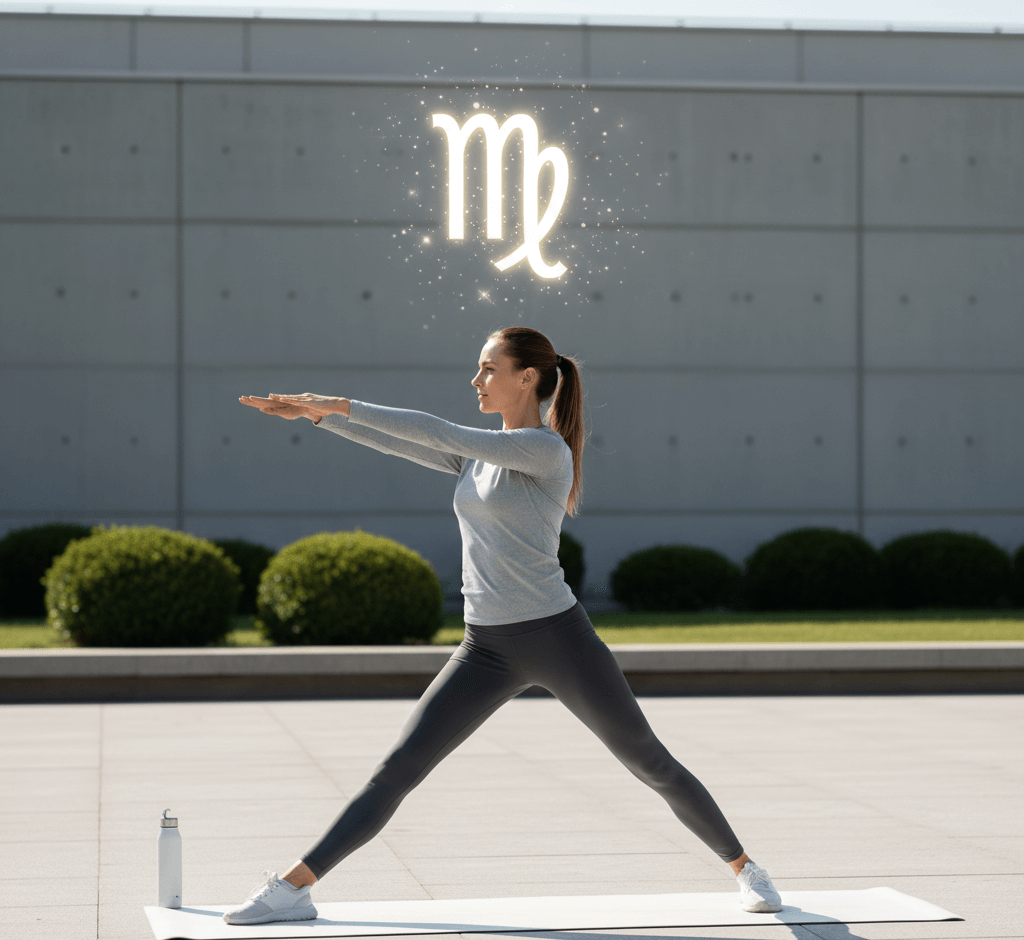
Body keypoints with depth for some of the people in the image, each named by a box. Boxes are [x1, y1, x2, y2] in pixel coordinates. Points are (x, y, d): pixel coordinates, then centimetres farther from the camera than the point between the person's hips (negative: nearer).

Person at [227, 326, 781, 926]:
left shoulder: (547, 449, -12)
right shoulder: (481, 456, 12)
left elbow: (439, 434, -16)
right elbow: (397, 443, 15)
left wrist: (342, 404, -14)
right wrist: (318, 415, 6)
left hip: (556, 635, -6)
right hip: (488, 650, 6)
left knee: (652, 764, 4)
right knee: (397, 770, -1)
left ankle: (744, 867, 22)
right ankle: (294, 888, -2)